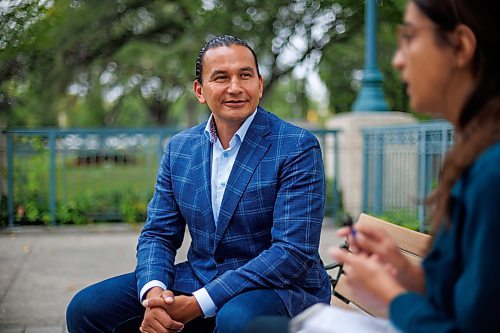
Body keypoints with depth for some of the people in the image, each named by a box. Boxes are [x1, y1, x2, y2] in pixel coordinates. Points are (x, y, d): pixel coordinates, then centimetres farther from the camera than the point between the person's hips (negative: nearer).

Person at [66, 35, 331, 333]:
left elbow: (294, 252, -19)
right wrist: (153, 291, -16)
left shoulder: (299, 148, -12)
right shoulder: (179, 148, 6)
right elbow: (158, 234, 8)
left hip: (282, 288, -4)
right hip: (198, 280, 5)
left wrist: (198, 304, -23)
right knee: (86, 309, -8)